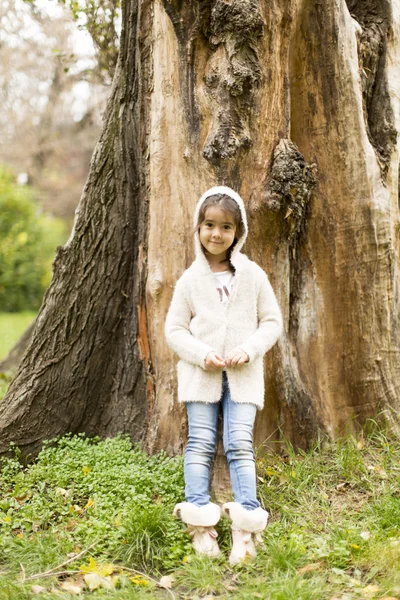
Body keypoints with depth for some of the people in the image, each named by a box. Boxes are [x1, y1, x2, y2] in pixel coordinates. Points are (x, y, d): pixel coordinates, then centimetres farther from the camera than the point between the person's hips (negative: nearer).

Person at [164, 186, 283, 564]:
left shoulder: (253, 275, 2)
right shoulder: (190, 279, 2)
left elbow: (272, 321, 5)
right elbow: (174, 328, 4)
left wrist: (249, 349, -12)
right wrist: (202, 354, -12)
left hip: (243, 374, 0)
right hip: (200, 373, 1)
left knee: (240, 444, -6)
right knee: (201, 443, 0)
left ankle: (246, 526, -5)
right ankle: (200, 524, 2)